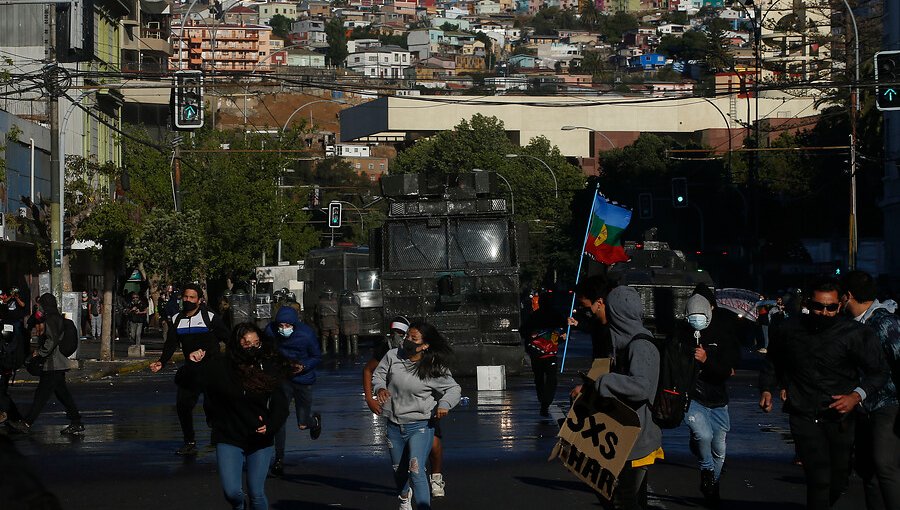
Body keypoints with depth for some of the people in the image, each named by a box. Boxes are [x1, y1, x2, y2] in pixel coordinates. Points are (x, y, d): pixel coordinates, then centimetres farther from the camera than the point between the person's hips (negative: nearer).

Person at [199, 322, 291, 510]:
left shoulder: (269, 369, -4)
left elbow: (280, 405, -3)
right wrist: (192, 365, -17)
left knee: (257, 493, 3)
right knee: (232, 492, -10)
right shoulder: (220, 368, -9)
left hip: (260, 440, 1)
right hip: (229, 439, -1)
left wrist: (270, 426, -18)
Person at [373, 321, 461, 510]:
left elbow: (453, 389, -5)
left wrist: (444, 404, -24)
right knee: (398, 470, 23)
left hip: (420, 426, -4)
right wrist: (380, 388, -12)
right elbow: (378, 374, 10)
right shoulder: (393, 356, -5)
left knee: (415, 470, -20)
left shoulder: (433, 369, -13)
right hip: (394, 426, 4)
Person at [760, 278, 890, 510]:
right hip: (804, 416, 0)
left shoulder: (854, 333, -7)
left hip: (841, 416, 1)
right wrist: (767, 389, 8)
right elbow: (773, 361, 22)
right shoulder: (791, 329, 1)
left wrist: (857, 395, -17)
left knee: (839, 482, 9)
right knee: (819, 479, -15)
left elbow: (879, 371, -2)